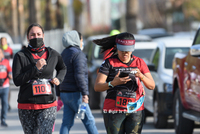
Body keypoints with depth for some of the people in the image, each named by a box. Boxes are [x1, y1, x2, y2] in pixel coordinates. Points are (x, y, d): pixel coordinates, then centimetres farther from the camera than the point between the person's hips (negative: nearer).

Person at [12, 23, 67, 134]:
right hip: (27, 107, 0)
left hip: (48, 106, 0)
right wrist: (35, 68, -17)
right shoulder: (20, 56, -1)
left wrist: (58, 79, 7)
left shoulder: (53, 54, 6)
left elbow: (62, 68, 28)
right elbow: (17, 80, -10)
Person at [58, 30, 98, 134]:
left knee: (67, 122, 6)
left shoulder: (63, 54, 16)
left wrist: (59, 93, 23)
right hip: (75, 94, -8)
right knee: (89, 120, -3)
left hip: (65, 93, 8)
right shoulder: (78, 54, -11)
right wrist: (84, 93, -20)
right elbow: (79, 75, -19)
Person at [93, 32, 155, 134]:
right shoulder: (109, 63, -1)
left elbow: (152, 86, 3)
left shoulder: (139, 62, 8)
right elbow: (97, 87, -6)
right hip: (114, 110, -2)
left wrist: (141, 76, -18)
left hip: (135, 110, 2)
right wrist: (113, 83, -25)